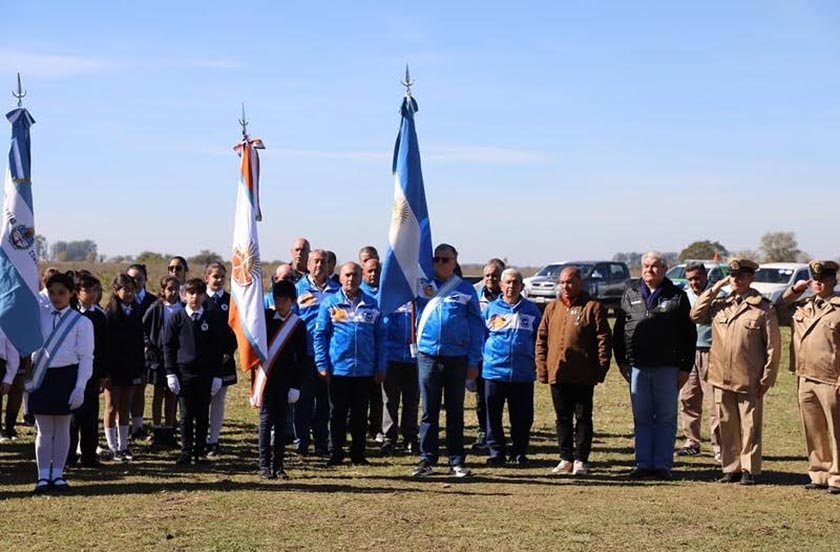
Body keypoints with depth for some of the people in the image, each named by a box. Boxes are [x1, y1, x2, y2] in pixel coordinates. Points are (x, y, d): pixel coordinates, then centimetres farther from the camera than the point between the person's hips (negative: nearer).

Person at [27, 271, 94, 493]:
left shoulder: (81, 323, -3)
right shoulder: (39, 316, 5)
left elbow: (86, 358, -4)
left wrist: (79, 388, -10)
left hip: (66, 375, -2)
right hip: (41, 375, 2)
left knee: (62, 427, 9)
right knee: (44, 429, 6)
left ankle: (57, 474, 19)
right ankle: (43, 476, 12)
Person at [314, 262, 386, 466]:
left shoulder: (372, 305, 7)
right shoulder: (330, 303, 1)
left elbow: (380, 337, 8)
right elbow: (319, 334, 1)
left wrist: (381, 366, 4)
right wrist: (322, 364, -6)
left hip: (365, 370, 2)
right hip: (338, 369, -2)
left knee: (360, 414, 9)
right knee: (337, 413, 6)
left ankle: (358, 454, 19)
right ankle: (336, 453, 15)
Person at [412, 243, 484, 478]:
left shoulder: (465, 290, 3)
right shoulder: (424, 286, 8)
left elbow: (476, 326, 2)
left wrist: (473, 361, -3)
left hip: (456, 356, -1)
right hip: (428, 355, 1)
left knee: (455, 411, 7)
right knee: (429, 411, 5)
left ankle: (457, 461, 13)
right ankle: (427, 459, 11)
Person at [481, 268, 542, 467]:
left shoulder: (532, 310, 7)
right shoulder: (491, 309, 6)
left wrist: (538, 362, 5)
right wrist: (482, 358, 2)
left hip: (524, 374, 0)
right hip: (494, 371, 0)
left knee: (522, 416, 5)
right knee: (493, 415, 4)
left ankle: (519, 452, 18)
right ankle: (496, 451, 15)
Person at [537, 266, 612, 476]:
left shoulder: (593, 307, -2)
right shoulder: (552, 308, 12)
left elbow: (604, 340, -6)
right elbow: (541, 339, 12)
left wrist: (601, 369, -11)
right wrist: (542, 368, 4)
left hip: (583, 377, -5)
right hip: (557, 374, 5)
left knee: (583, 418, 2)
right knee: (563, 419, 11)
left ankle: (581, 460, 8)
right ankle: (566, 459, 19)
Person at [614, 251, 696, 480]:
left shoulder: (677, 296, 4)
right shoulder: (630, 296, 11)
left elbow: (690, 335, 3)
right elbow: (618, 330, 14)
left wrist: (686, 367, -3)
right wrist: (621, 362, 6)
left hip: (667, 368, -2)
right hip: (637, 367, 2)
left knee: (666, 419, 2)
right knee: (641, 418, 7)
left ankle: (662, 465, 7)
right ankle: (643, 464, 12)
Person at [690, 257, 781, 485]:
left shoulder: (764, 308, -4)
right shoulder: (719, 304, 11)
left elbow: (773, 346, -4)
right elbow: (695, 316, 6)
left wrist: (766, 379, -7)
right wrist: (713, 290, 3)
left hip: (749, 381, -4)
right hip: (722, 378, 4)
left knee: (750, 427, 3)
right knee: (727, 426, 10)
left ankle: (750, 470, 12)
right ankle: (731, 468, 20)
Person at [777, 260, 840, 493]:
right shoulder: (802, 306, 12)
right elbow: (777, 314, 23)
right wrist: (793, 291, 11)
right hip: (805, 378, 6)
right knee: (812, 430, 12)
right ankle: (819, 474, 21)